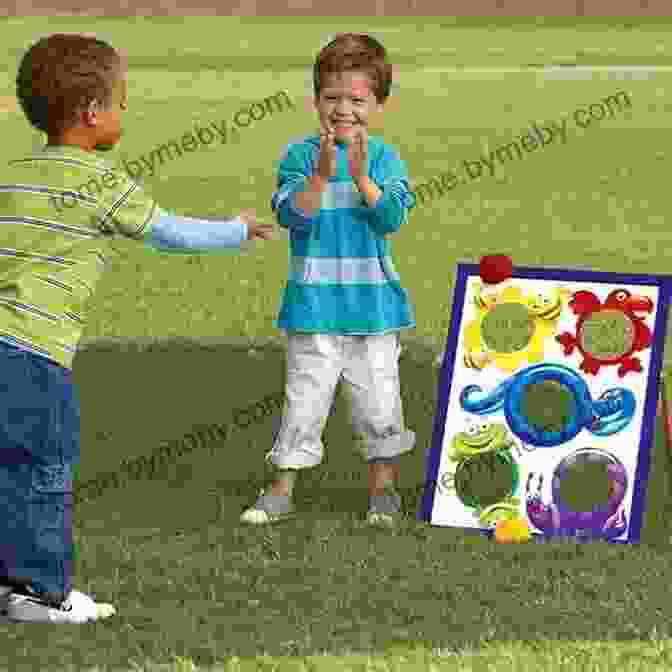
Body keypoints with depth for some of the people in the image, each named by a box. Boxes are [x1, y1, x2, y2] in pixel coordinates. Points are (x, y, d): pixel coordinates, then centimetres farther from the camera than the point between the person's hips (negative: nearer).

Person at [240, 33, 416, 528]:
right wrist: (320, 176, -27)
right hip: (314, 304, 0)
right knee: (304, 399, 3)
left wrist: (361, 177, -26)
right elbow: (291, 214, -14)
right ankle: (282, 491, 13)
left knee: (378, 402, 8)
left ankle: (383, 488, 23)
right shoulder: (301, 155, -3)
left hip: (372, 305, 1)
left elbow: (392, 216, -14)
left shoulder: (384, 158, -2)